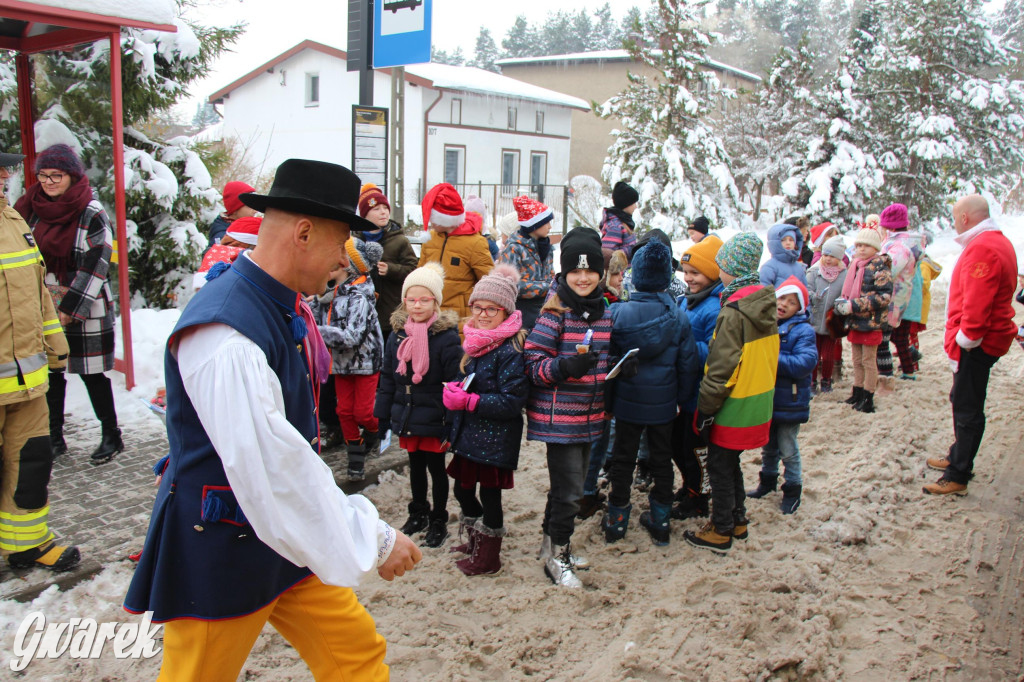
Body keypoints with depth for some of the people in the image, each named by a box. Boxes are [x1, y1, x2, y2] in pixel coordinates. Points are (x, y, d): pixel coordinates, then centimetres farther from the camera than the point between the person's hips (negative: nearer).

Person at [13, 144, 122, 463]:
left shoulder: (91, 213, -12)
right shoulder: (33, 207, 5)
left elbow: (95, 266, -14)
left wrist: (71, 308, -15)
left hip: (84, 309, -5)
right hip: (46, 306, 5)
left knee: (92, 373, 2)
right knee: (50, 372, 10)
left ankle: (111, 436, 15)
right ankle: (54, 437, 23)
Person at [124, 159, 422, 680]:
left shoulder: (284, 307, 3)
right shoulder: (223, 331, -28)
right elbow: (269, 463, -34)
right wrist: (372, 540, -28)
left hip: (285, 538, 8)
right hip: (219, 552, -8)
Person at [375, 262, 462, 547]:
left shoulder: (447, 336, -14)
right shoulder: (397, 335, 2)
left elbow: (454, 382, -15)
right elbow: (387, 379, 9)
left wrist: (451, 421, -17)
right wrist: (383, 415, 8)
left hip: (434, 419, -5)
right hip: (406, 416, 5)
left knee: (436, 467, 9)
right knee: (415, 466, 19)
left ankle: (438, 520, 25)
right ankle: (418, 513, 37)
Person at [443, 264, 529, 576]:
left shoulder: (511, 350, -19)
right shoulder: (474, 341, 7)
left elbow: (512, 401, -23)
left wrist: (469, 401, -24)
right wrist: (453, 390, -1)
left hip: (496, 438, -8)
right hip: (469, 432, 8)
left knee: (489, 495, 6)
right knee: (462, 489, 18)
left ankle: (488, 558, 25)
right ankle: (476, 541, 42)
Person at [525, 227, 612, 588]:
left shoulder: (603, 312, 8)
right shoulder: (555, 312, -14)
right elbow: (532, 362, -15)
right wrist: (566, 366, -30)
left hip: (589, 415, 7)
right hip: (559, 417, -7)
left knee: (568, 484, 20)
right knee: (569, 489, -3)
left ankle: (552, 542, 38)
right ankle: (557, 557, 16)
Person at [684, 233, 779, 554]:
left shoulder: (733, 312, -23)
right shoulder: (767, 305, 3)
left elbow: (722, 368, -22)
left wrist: (706, 407, -14)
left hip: (733, 408, -8)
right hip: (758, 405, 8)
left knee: (720, 468, 7)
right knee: (730, 464, 22)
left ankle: (721, 532, 18)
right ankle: (737, 521, 34)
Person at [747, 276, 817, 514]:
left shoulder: (803, 330, -14)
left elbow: (805, 363, -26)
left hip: (789, 402, -5)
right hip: (765, 399, 5)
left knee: (788, 451, 8)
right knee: (768, 446, 23)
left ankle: (792, 490, 26)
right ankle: (768, 480, 42)